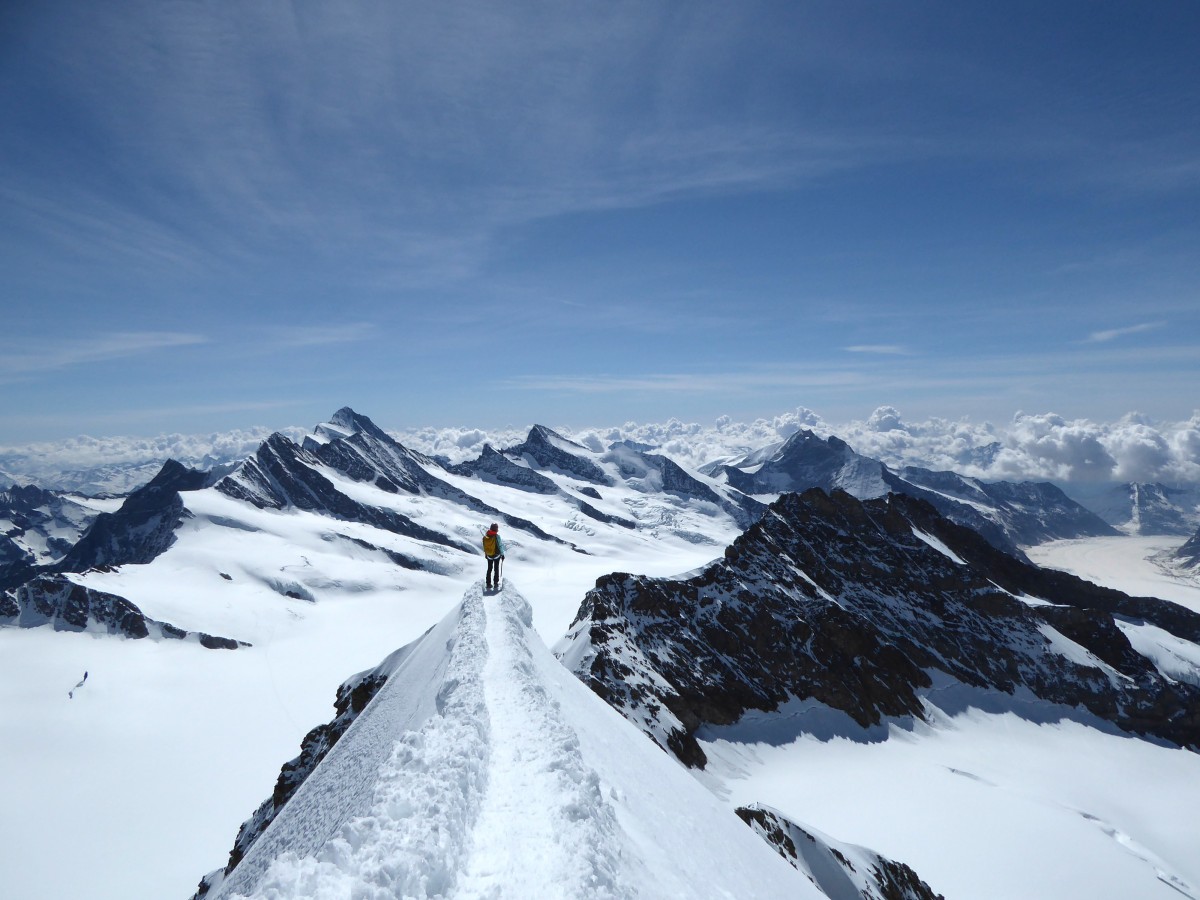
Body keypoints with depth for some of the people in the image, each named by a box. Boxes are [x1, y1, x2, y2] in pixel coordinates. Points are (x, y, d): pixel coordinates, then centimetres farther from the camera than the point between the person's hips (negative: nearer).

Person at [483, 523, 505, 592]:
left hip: (489, 555, 4)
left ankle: (488, 583, 15)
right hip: (496, 555, -4)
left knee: (489, 569, 14)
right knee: (496, 569, 9)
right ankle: (496, 583, 9)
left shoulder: (485, 537, -5)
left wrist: (485, 554, 18)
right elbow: (500, 546, -15)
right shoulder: (497, 536, -20)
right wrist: (502, 554, -4)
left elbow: (484, 546, 5)